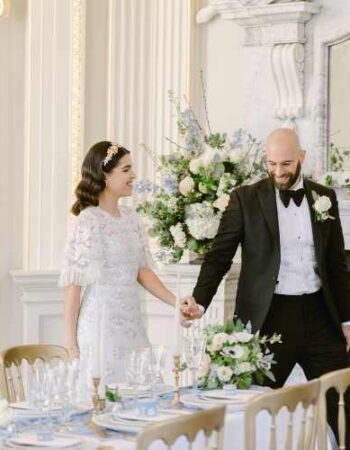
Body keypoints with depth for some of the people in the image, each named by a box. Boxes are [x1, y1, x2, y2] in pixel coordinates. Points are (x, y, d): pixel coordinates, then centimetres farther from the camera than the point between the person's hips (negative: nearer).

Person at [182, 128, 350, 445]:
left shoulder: (324, 197, 8)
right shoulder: (246, 198, -1)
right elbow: (220, 255, -3)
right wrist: (199, 301, -17)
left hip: (320, 315, 3)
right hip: (269, 317, -2)